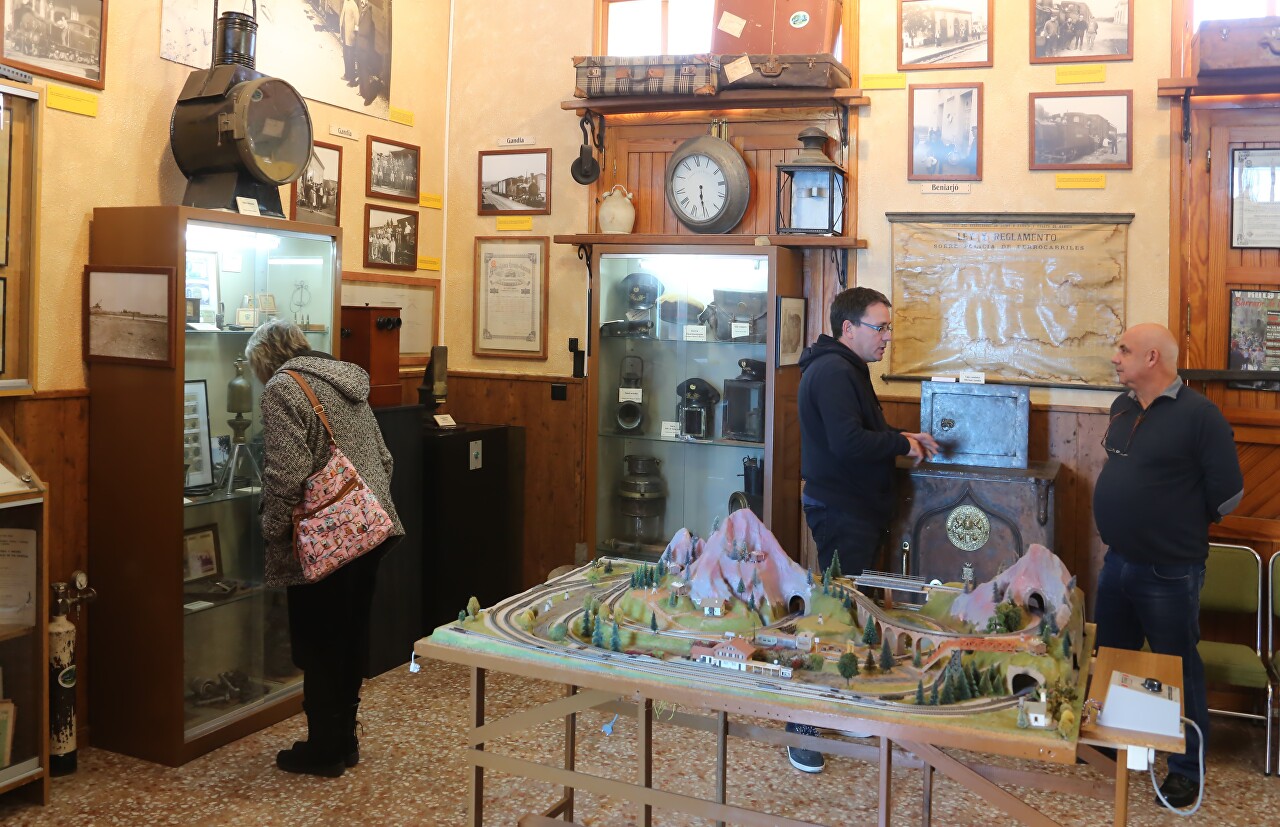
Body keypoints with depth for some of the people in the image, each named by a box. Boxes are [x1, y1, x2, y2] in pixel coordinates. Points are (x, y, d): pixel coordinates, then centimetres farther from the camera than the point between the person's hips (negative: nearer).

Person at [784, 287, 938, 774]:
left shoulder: (846, 369, 17)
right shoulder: (832, 372, -18)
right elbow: (848, 442, -28)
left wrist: (901, 440, 10)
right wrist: (902, 444, -14)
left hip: (857, 511, 11)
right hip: (841, 514, -11)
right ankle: (803, 724, 2)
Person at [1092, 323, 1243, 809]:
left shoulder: (1198, 414, -17)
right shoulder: (1122, 407, 5)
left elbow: (1228, 494, -14)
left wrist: (1183, 524, 0)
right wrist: (1136, 518, 13)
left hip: (1169, 571, -7)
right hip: (1117, 562, 7)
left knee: (1178, 668, 8)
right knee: (1110, 659, 20)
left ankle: (1187, 768, 24)